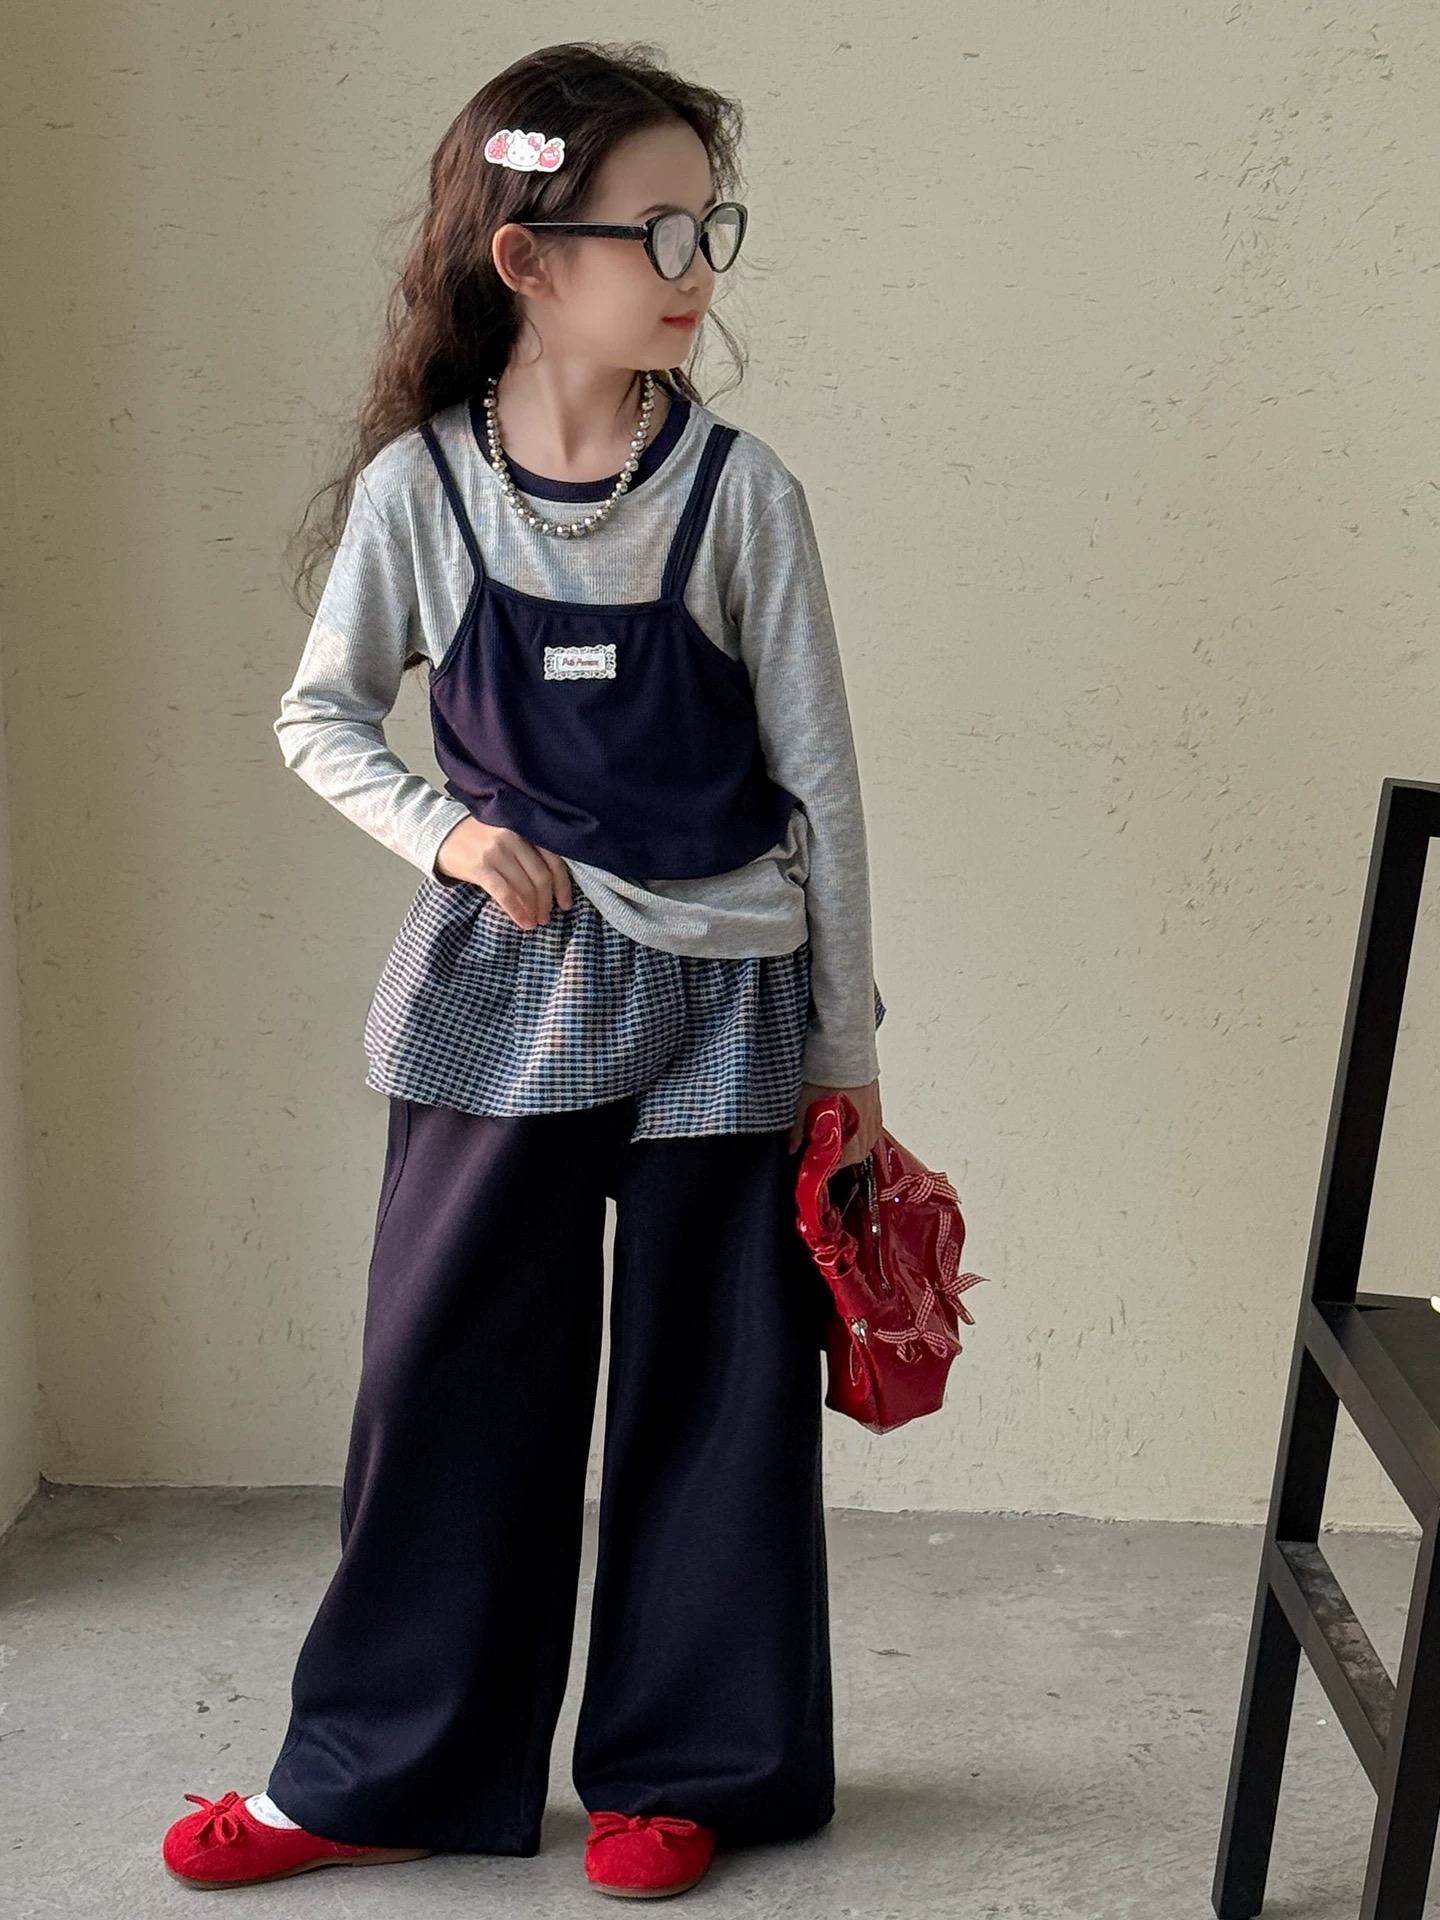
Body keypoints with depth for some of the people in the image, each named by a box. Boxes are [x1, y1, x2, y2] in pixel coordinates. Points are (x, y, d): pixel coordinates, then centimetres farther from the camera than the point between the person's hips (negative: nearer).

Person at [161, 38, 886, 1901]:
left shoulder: (737, 488, -6)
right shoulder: (420, 486, -4)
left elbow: (820, 780, -2)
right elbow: (321, 717, 7)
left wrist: (845, 1043, -1)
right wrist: (449, 837, -12)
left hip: (719, 997, 0)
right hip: (502, 988, 1)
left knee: (708, 1387, 9)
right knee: (447, 1379, 9)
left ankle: (684, 1766, 29)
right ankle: (378, 1773, 27)